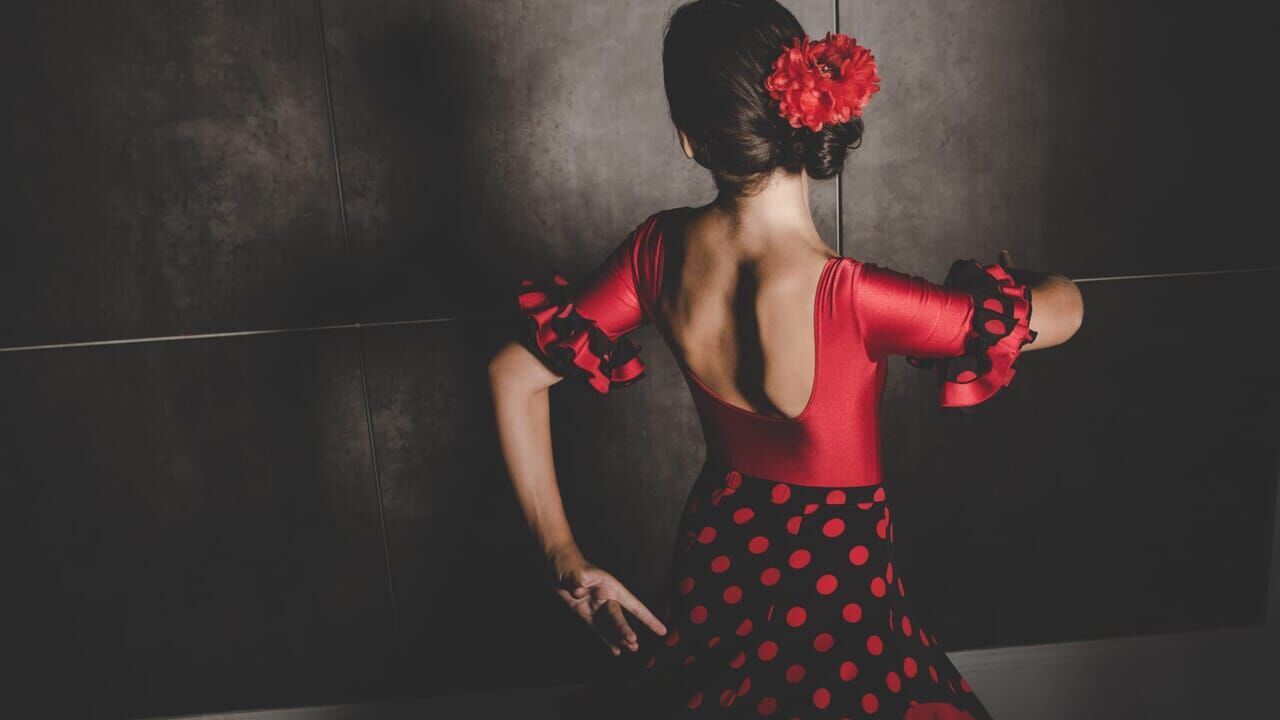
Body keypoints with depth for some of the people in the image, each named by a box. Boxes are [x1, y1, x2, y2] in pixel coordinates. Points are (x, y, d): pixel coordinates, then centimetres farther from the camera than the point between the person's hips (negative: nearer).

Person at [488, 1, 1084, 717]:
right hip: (836, 596, -4)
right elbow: (1064, 310, -19)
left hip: (713, 572, 4)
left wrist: (569, 563, -3)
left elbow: (514, 375, -8)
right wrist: (1019, 281, 6)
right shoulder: (850, 298, -32)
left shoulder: (659, 252, -17)